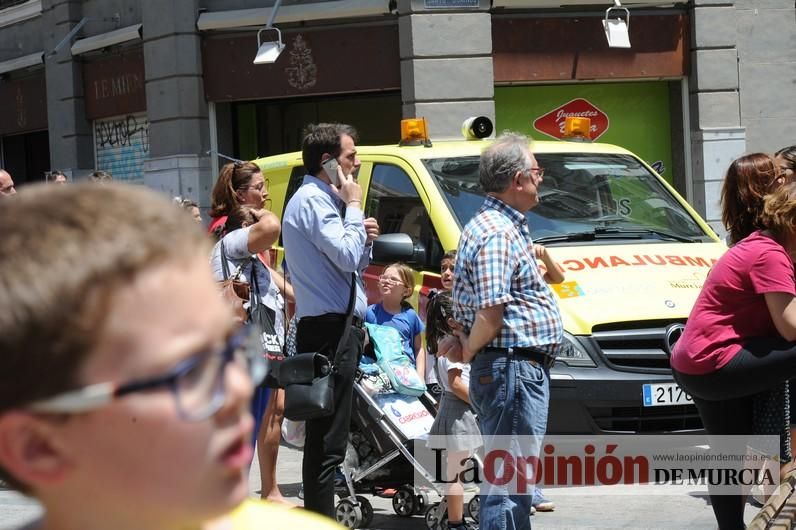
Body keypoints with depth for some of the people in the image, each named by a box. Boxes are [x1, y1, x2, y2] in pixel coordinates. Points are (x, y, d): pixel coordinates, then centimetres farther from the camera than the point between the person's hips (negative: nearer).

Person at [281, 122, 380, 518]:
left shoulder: (321, 199, 21)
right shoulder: (313, 201, -12)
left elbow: (353, 262, 25)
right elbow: (347, 256, -22)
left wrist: (365, 236, 5)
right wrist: (354, 206, -10)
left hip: (335, 329, 11)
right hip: (329, 330, -11)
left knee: (325, 437, 14)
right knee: (327, 440, -11)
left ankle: (320, 517, 19)